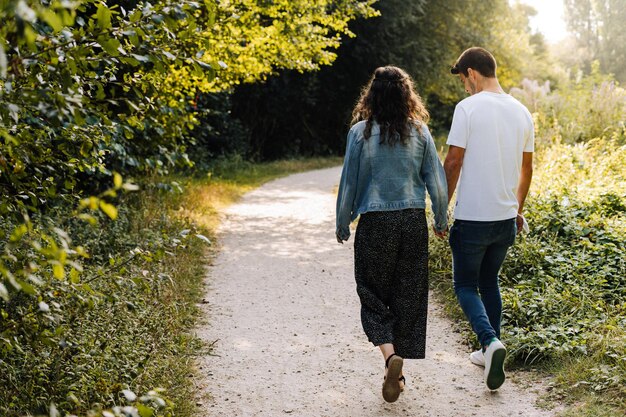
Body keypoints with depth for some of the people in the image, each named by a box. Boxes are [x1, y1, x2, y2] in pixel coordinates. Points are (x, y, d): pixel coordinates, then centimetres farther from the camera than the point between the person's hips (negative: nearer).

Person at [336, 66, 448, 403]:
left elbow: (349, 182, -3)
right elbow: (436, 180, 3)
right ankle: (397, 372, 19)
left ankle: (390, 356, -13)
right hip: (413, 221, 2)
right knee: (408, 297, 12)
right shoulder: (419, 131, -1)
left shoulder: (361, 132, -6)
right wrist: (441, 220, 17)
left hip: (374, 223, -2)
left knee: (374, 296, 10)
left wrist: (342, 224, 10)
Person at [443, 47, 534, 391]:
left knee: (465, 286, 7)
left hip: (471, 218, -6)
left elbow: (453, 162, -14)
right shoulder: (521, 112, 7)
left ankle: (491, 341, -14)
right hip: (506, 218, 6)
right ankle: (489, 352, 25)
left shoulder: (468, 108, -12)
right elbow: (526, 169, 13)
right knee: (489, 282, 21)